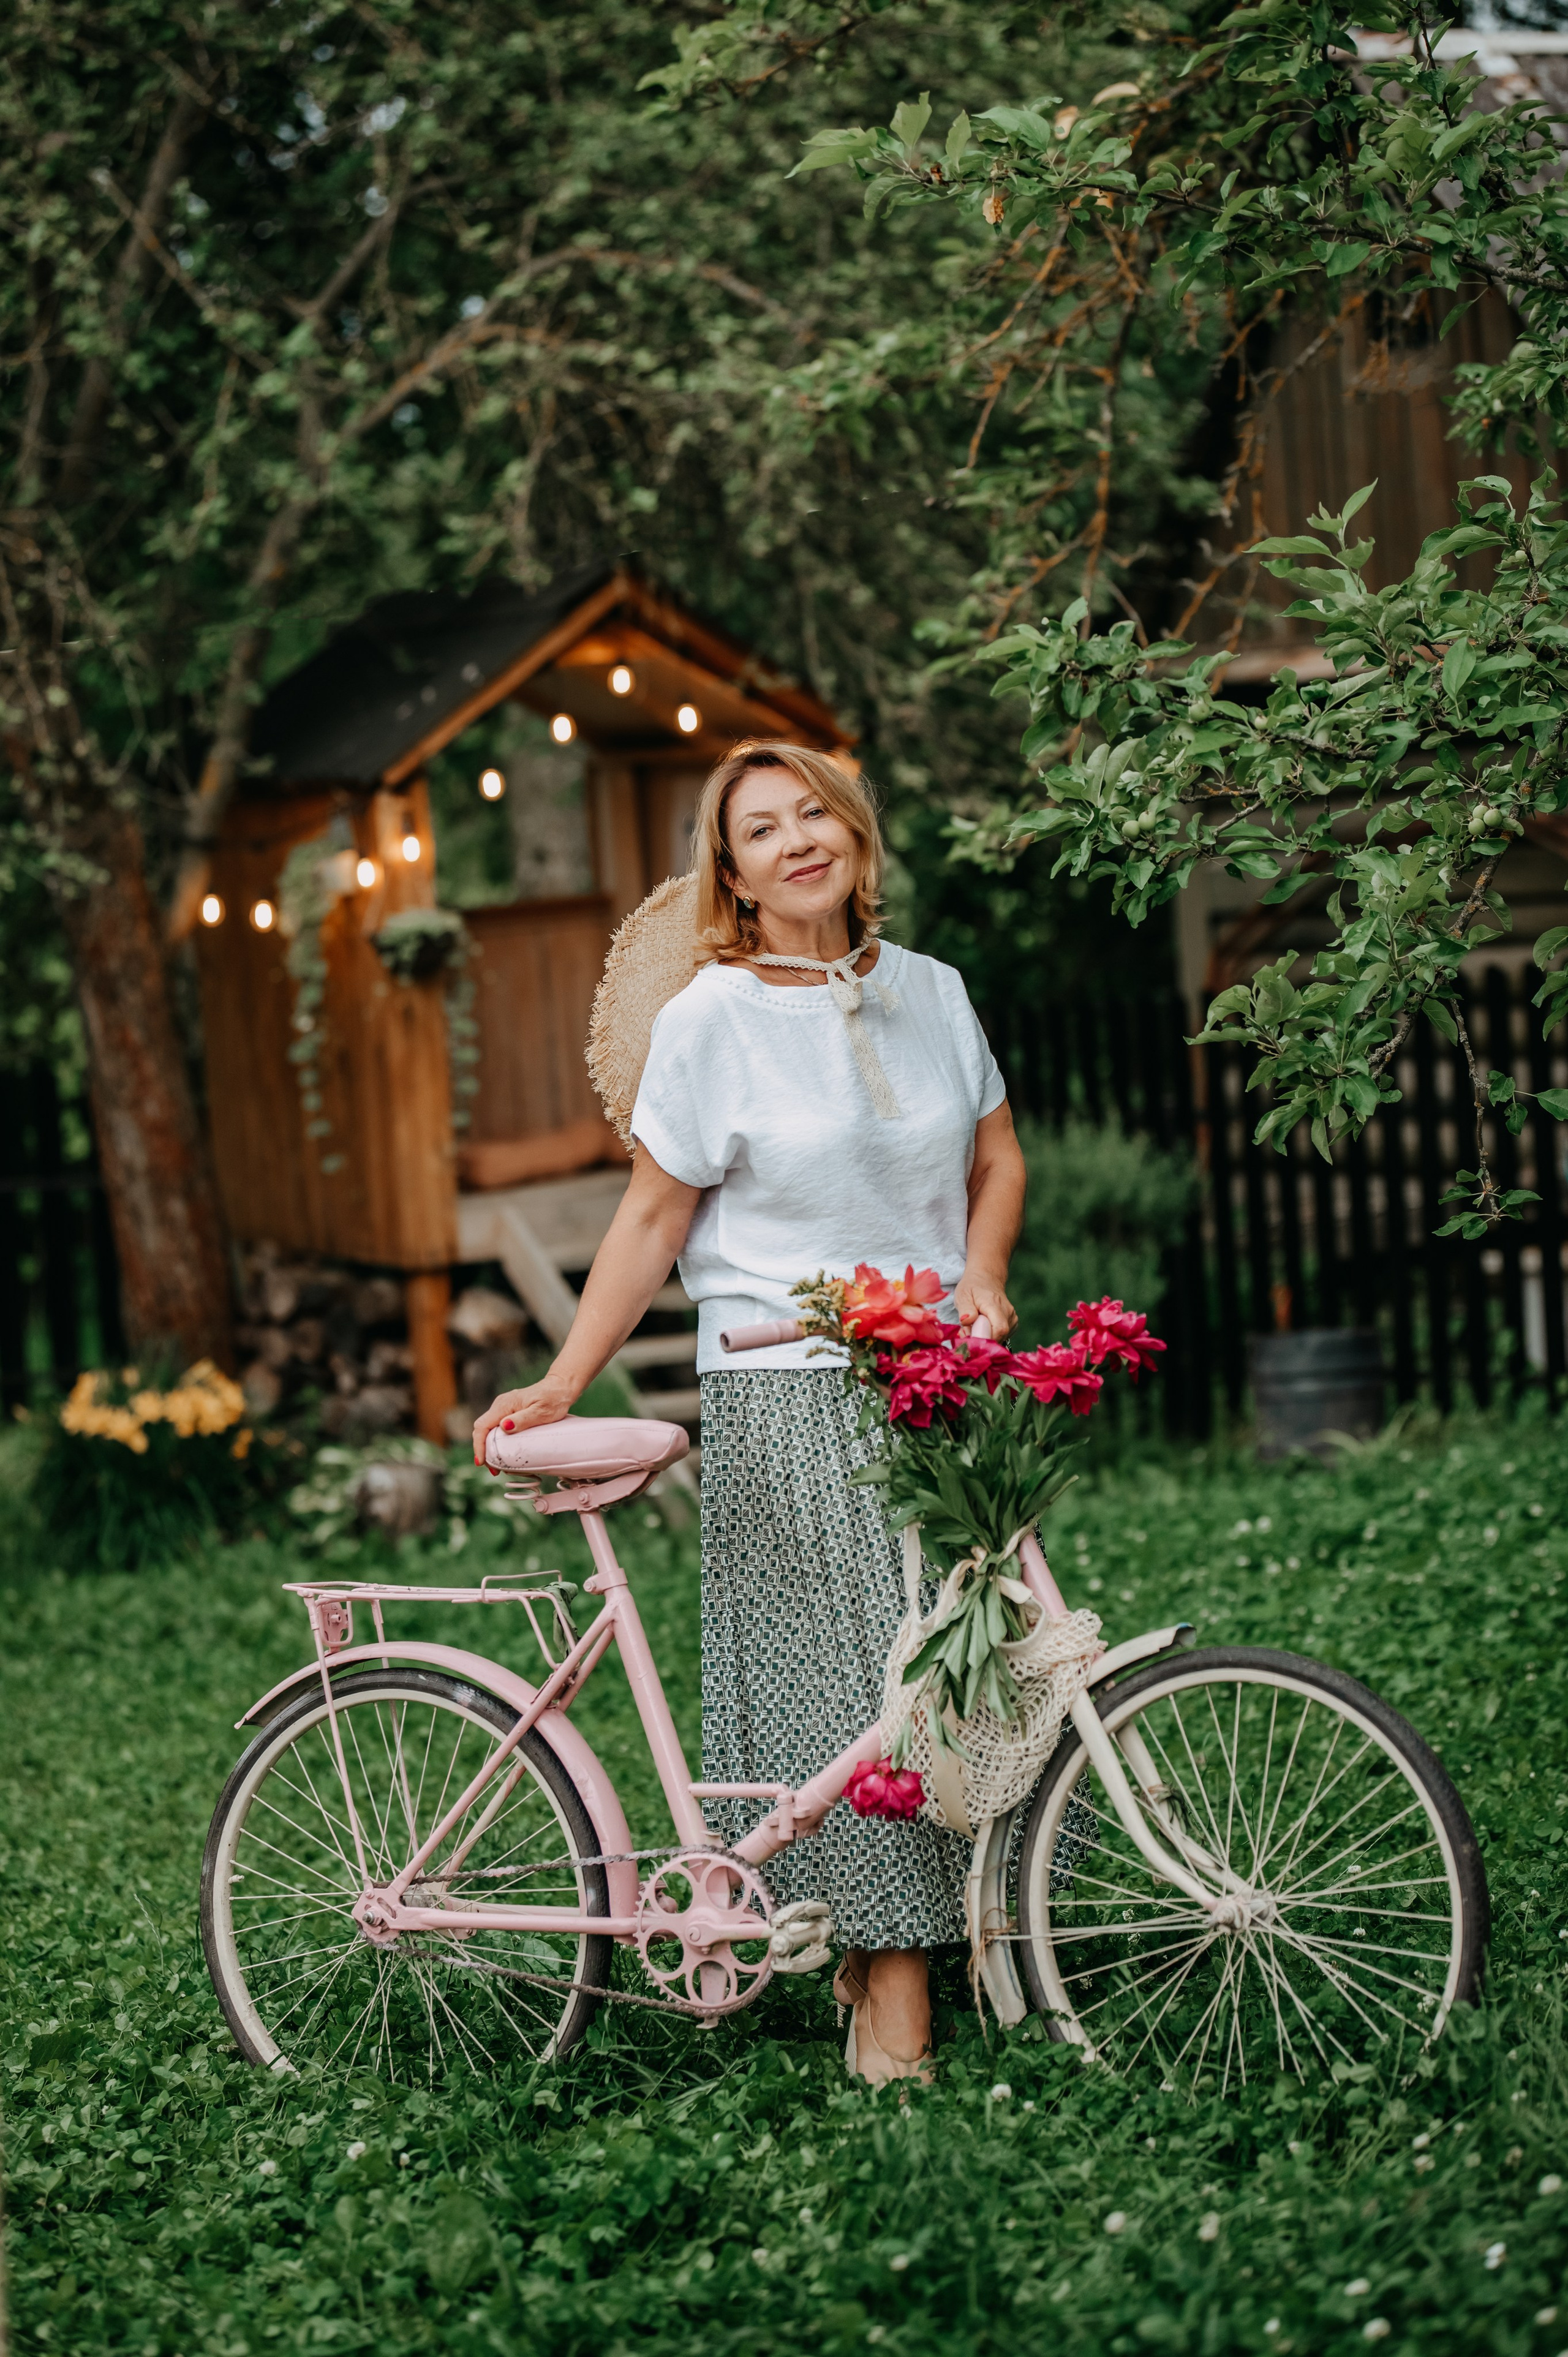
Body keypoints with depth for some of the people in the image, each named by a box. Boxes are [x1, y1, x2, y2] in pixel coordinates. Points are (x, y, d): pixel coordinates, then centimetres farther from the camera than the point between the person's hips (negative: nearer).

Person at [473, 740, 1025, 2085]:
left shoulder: (931, 993, 8)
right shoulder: (711, 1020, -5)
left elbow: (997, 1157, 18)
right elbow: (653, 1222, -3)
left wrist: (981, 1277, -1)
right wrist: (560, 1386, -9)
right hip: (786, 1387, -4)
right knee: (841, 1670, -6)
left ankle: (942, 1919, 17)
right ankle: (889, 1986, 0)